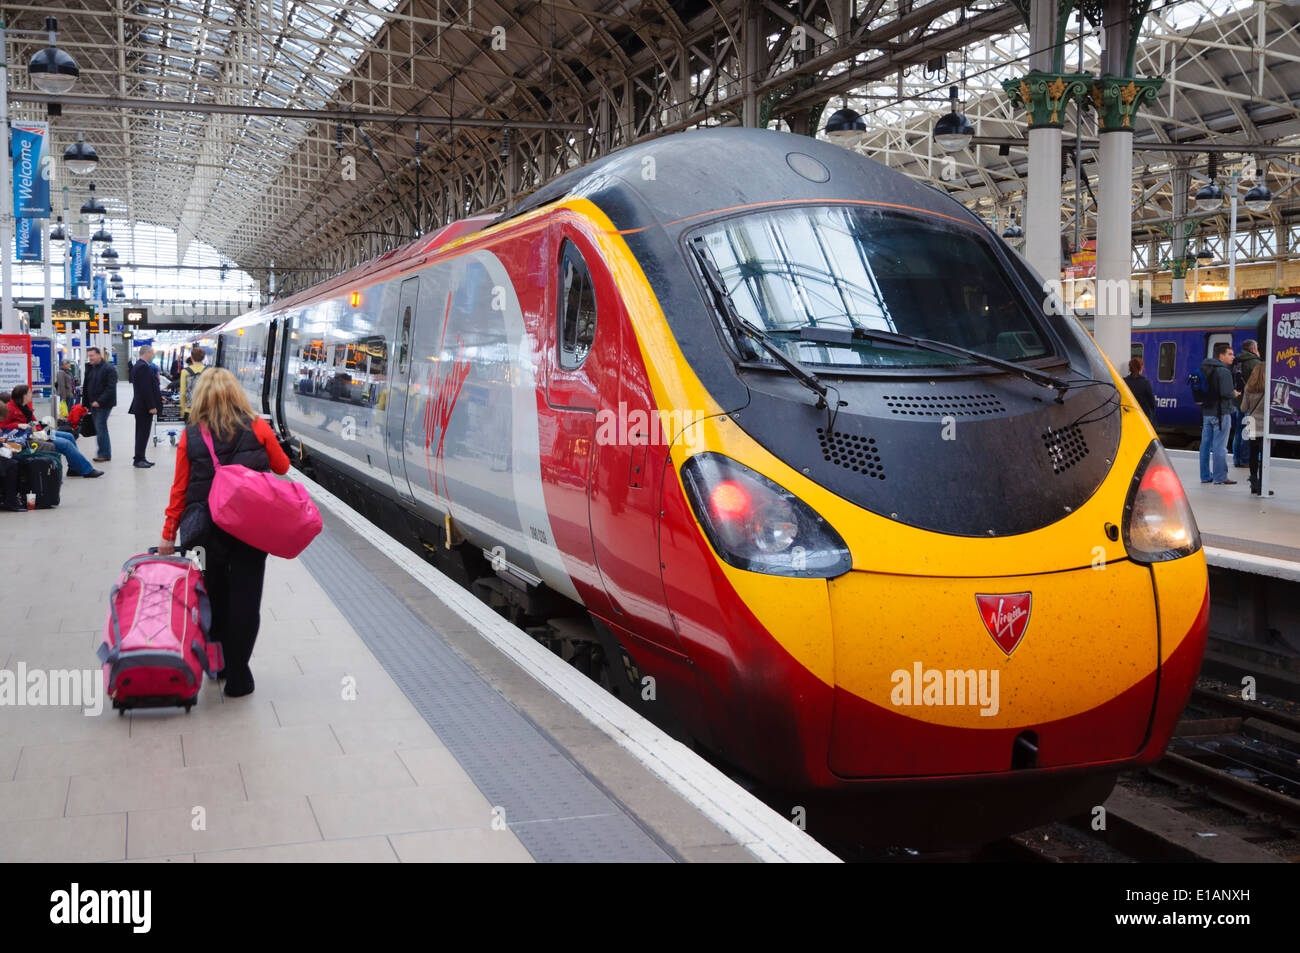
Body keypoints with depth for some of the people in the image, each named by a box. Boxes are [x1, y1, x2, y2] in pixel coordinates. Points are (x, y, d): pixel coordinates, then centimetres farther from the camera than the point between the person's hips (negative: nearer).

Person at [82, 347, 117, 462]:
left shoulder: (108, 369, -11)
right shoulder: (90, 368, 13)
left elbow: (111, 388, -17)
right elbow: (86, 387, 19)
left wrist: (99, 401, -22)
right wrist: (85, 403, 13)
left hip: (103, 404, -8)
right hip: (93, 404, 8)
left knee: (100, 428, -10)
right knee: (99, 428, 11)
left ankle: (104, 454, -4)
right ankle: (104, 453, 17)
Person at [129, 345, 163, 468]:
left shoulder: (137, 366, 15)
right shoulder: (143, 367, -18)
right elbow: (146, 389, -22)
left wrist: (158, 396, 19)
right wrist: (152, 406, -21)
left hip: (140, 406, 11)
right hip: (145, 407, -11)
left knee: (142, 433, 14)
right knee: (143, 433, -5)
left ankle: (140, 458, 20)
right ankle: (138, 459, -1)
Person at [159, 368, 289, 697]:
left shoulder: (190, 436, -2)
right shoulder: (257, 428, -7)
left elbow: (179, 489, 0)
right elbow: (282, 466, 6)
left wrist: (169, 534, 8)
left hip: (211, 530, 2)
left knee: (216, 593, 20)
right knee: (244, 601, 4)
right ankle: (237, 679, 8)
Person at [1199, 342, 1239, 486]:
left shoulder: (1205, 369, 11)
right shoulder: (1224, 371, -15)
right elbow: (1225, 393, -22)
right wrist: (1234, 394, -2)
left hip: (1206, 412, 8)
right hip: (1220, 413, -8)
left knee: (1205, 444, 11)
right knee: (1220, 446, -5)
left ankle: (1205, 476, 18)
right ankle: (1220, 478, -2)